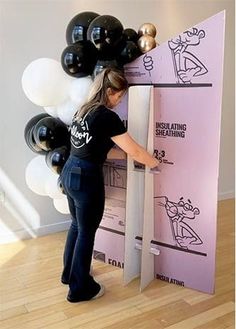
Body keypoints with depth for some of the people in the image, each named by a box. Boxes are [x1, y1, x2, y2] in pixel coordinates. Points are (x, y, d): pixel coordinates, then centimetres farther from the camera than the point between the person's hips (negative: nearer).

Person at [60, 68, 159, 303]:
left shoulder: (83, 111, 9)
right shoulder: (107, 116, -17)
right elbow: (135, 151, -13)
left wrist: (126, 155, 14)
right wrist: (155, 163, 5)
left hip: (69, 172, 9)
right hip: (86, 178, -9)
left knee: (77, 225, 25)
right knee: (86, 233, 8)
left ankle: (69, 273, 43)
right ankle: (80, 289, 24)